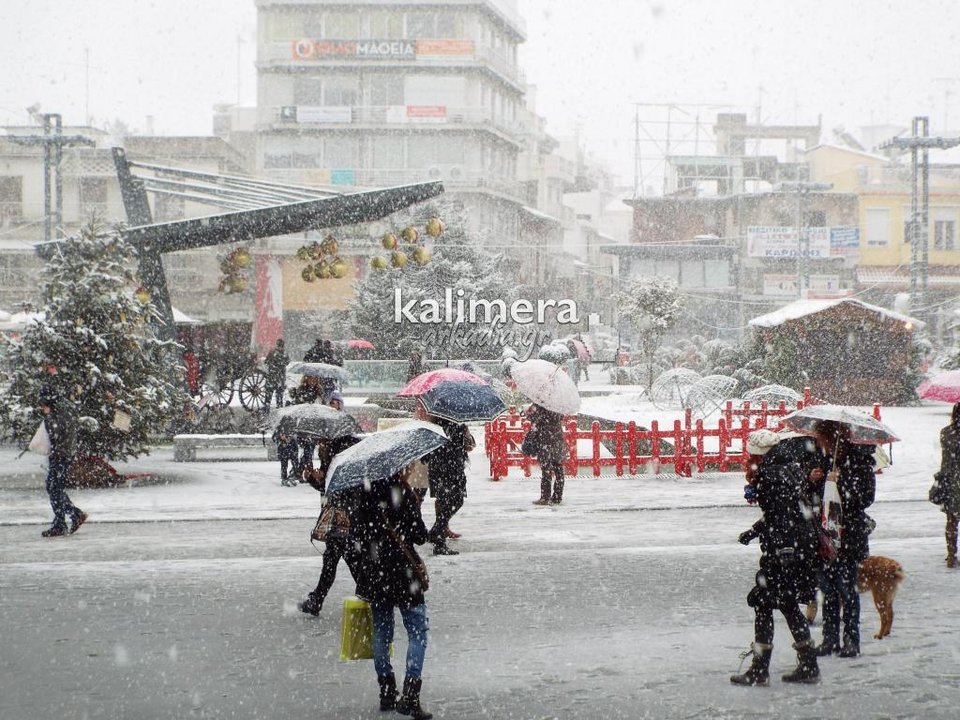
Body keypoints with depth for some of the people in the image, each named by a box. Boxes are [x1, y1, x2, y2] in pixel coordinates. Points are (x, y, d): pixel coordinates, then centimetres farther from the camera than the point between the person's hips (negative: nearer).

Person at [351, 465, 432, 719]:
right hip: (400, 571, -6)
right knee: (418, 630, 1)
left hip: (372, 572, 6)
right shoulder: (402, 493, -14)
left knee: (381, 631, 15)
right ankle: (410, 696, -9)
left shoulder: (367, 492, 3)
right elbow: (419, 536, -14)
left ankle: (387, 693, 20)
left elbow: (355, 534, 8)